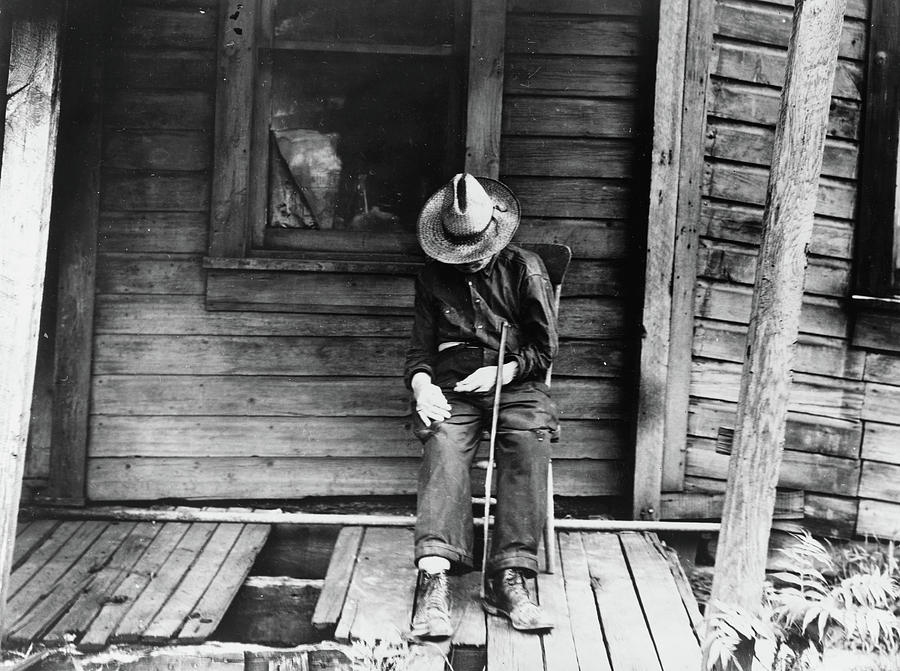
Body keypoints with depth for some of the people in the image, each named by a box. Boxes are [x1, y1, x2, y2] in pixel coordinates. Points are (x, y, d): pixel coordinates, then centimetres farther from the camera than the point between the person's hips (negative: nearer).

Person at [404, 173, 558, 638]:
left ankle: (509, 578, -35)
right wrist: (421, 384, -8)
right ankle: (434, 577, -43)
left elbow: (544, 350, 8)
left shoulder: (524, 269, 7)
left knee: (529, 446, -33)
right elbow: (419, 349, 15)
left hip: (514, 385, -1)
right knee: (443, 449, -32)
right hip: (451, 387, 1)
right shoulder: (434, 276, 14)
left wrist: (501, 373, -9)